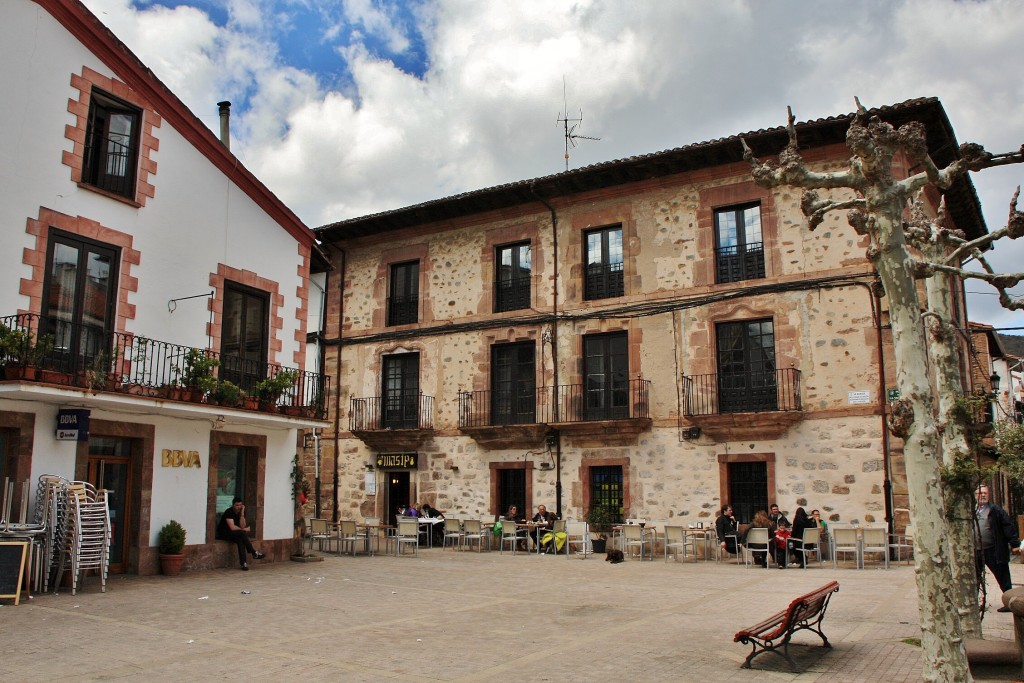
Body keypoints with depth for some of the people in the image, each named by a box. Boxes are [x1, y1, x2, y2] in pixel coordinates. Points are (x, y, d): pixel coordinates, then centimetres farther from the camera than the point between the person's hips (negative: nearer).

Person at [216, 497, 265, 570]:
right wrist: (244, 530, -14)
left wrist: (242, 513, -17)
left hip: (234, 534, 6)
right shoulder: (229, 512, -18)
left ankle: (243, 563, -34)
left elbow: (242, 526, -11)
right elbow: (232, 527, -26)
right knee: (242, 533, -31)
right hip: (224, 533, -6)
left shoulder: (241, 512, 1)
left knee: (240, 540, -29)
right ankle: (254, 553, -23)